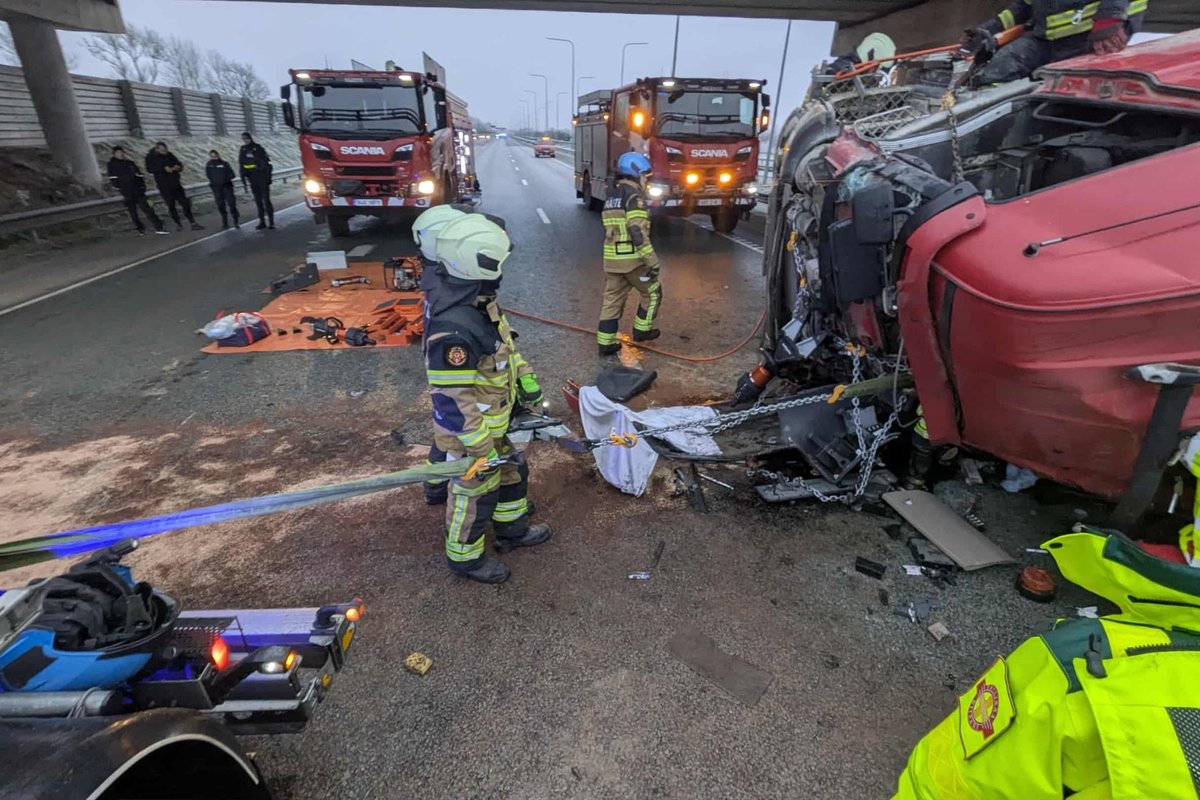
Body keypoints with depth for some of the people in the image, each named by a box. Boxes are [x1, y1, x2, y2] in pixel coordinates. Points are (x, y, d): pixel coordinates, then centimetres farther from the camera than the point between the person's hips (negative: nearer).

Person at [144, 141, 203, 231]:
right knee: (171, 206, 2)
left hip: (176, 184, 3)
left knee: (185, 203, 1)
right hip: (164, 187, -3)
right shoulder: (150, 157, -3)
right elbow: (149, 169, -14)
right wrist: (163, 168, -26)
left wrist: (178, 167, -12)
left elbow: (178, 163, 13)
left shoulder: (169, 155, 6)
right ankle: (178, 224, 12)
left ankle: (193, 223, 4)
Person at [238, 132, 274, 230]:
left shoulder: (257, 147, -2)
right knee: (258, 200, 6)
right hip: (252, 178, 4)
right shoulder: (242, 150, 10)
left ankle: (271, 221, -7)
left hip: (262, 176, -4)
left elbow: (266, 162, -3)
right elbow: (240, 165, 14)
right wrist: (243, 178, 9)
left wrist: (268, 177, -8)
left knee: (266, 199, -8)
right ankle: (262, 221, 10)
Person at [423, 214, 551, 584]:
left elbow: (502, 342, 12)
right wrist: (483, 448, -23)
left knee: (513, 470, 27)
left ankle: (512, 528, 51)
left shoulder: (476, 301, -7)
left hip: (491, 420, 9)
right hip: (470, 430, -9)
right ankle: (464, 557, 39)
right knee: (475, 495, 13)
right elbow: (451, 402, -31)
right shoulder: (453, 331, -37)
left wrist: (523, 375, 18)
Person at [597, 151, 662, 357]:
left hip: (611, 257, 8)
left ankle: (605, 342, 11)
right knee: (652, 292, 12)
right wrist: (652, 261, -21)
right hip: (632, 258, -8)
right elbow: (638, 232, -22)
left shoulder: (612, 195, 17)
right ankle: (642, 330, 21)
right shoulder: (634, 196, -12)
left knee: (612, 299, 11)